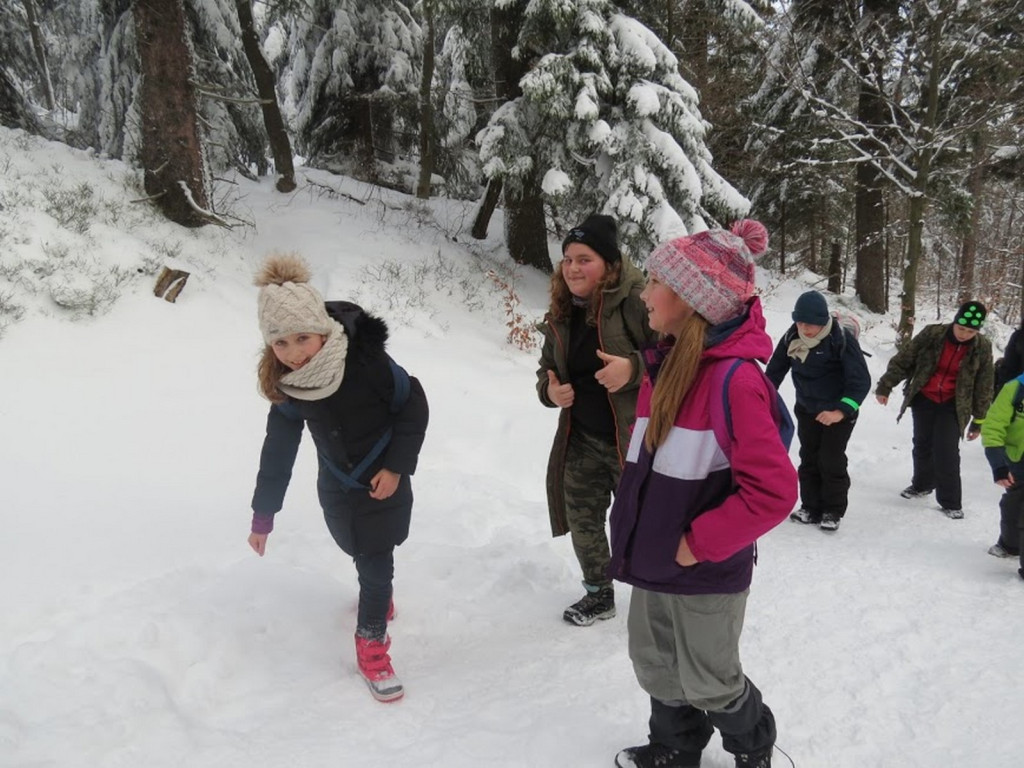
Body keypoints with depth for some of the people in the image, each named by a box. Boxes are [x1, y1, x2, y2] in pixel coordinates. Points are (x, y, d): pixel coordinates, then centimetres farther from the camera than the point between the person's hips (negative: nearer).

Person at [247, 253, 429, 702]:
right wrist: (263, 514, 0)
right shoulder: (286, 386, -14)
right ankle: (381, 598, 50)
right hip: (337, 488, 4)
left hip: (384, 480, -3)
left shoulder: (365, 358, -29)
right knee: (365, 555, 17)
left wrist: (397, 466, -17)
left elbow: (413, 407, -17)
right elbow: (278, 449, -4)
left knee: (375, 562, -1)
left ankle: (372, 646, 18)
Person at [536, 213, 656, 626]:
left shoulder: (637, 299, -18)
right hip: (581, 438, 7)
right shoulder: (562, 311, 4)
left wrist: (634, 368, -32)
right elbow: (547, 368, 16)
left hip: (633, 438, -7)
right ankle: (599, 593, 39)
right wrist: (549, 390, -5)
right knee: (581, 517, 16)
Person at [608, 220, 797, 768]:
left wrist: (702, 543, -20)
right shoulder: (666, 363, 3)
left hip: (705, 575, -7)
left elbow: (773, 491, -28)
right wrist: (633, 526, 10)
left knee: (709, 682, 15)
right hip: (653, 560, 7)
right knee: (656, 667, 22)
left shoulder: (735, 379, -25)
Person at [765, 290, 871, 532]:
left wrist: (841, 411, -34)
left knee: (831, 461, -3)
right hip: (807, 410, 5)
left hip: (839, 411, -5)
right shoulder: (792, 337, -10)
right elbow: (775, 370, 2)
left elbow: (861, 380, -26)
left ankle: (833, 512, 12)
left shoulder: (841, 339, -25)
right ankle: (811, 508, 21)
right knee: (808, 459, 10)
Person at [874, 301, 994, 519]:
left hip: (953, 406, -1)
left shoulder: (982, 348, -10)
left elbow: (984, 387, -1)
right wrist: (884, 386, -3)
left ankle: (951, 502, 4)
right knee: (922, 445, 14)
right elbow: (902, 361, -4)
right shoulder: (932, 334, -13)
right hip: (924, 400, 2)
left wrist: (978, 421, 2)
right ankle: (922, 484, 37)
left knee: (947, 452, -9)